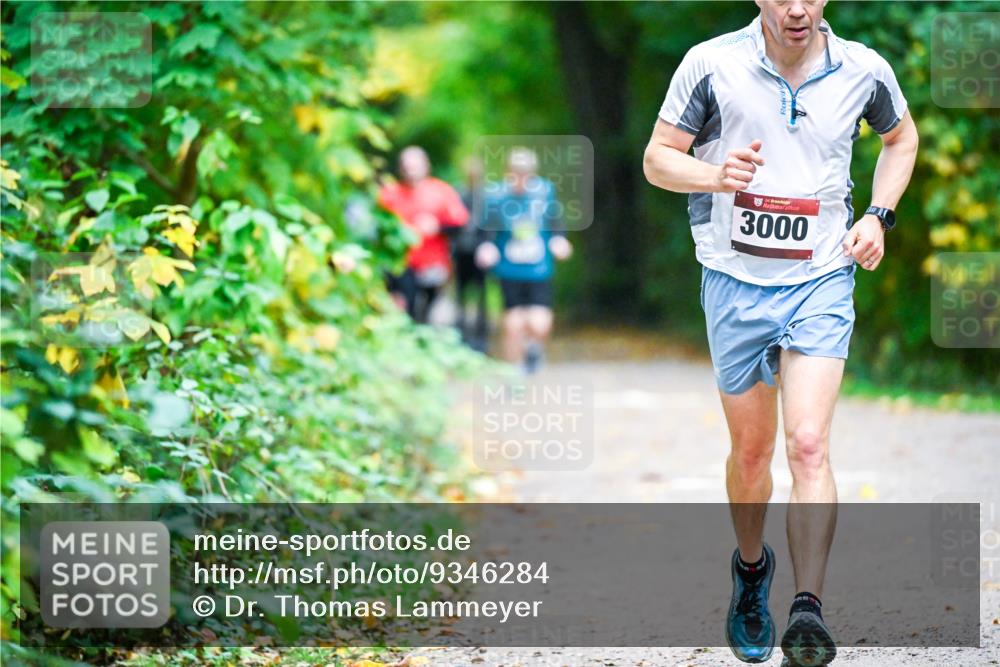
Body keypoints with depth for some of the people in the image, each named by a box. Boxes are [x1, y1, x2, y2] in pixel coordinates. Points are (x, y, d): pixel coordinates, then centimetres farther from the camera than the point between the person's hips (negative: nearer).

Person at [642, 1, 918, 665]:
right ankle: (751, 569, 39)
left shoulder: (863, 70, -3)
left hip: (822, 282, 0)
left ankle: (809, 611, -21)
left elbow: (902, 136, 19)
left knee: (808, 444, -16)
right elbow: (658, 158, -1)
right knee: (751, 448, 11)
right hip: (735, 282, 1)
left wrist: (879, 214, 4)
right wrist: (717, 175, -22)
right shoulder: (712, 64, -8)